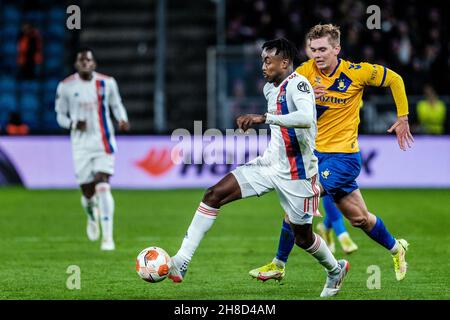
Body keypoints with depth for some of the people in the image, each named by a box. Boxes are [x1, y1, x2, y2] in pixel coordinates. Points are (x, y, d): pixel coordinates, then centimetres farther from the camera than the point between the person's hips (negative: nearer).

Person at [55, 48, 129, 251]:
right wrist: (73, 124, -13)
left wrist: (122, 120, -4)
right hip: (81, 145, 1)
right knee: (87, 192, 3)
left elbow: (116, 105, 16)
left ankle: (108, 237, -14)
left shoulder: (107, 83, 2)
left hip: (104, 142, -1)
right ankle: (92, 217, 41)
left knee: (103, 186, -16)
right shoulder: (66, 87, 0)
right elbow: (60, 115, 8)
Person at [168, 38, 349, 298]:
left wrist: (264, 118, -39)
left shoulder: (297, 83, -18)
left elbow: (306, 118, -37)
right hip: (269, 165, 8)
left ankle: (335, 270, 38)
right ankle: (182, 262, -13)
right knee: (214, 195, -10)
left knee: (303, 237, 5)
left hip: (296, 174, -8)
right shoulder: (270, 88, 10)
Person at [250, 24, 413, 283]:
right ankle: (396, 248, 41)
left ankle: (278, 266, -5)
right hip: (314, 152, 5)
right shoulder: (305, 72, -4)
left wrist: (403, 118, 4)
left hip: (343, 155, -5)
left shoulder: (357, 72, -11)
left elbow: (395, 79, 2)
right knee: (360, 218, 15)